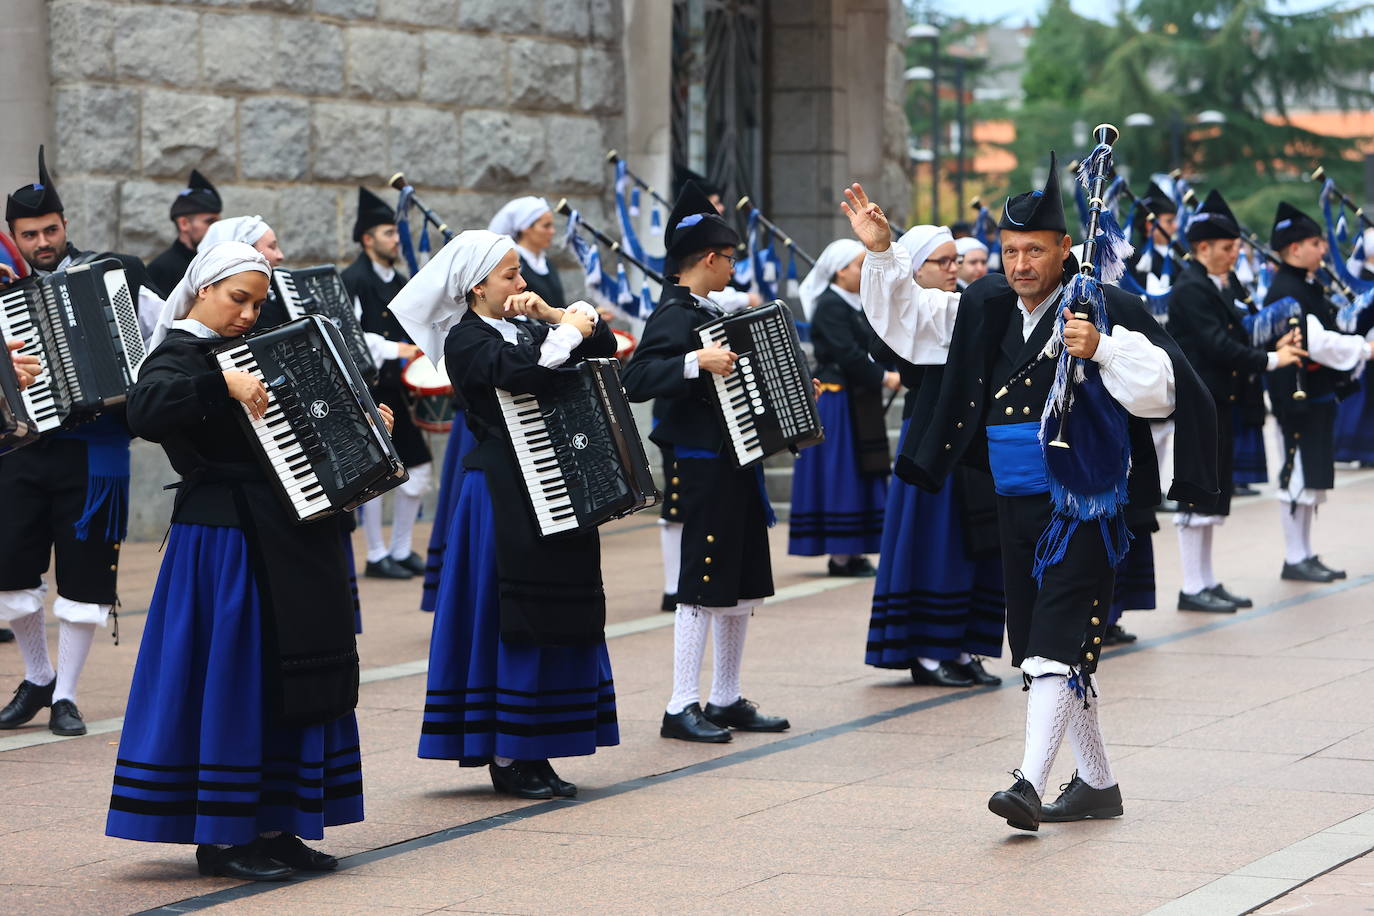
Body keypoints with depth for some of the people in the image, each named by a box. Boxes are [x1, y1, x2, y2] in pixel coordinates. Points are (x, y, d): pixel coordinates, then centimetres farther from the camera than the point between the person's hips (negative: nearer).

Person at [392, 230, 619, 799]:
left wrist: (552, 315, -2)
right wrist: (567, 331, -13)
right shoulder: (466, 340, -10)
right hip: (503, 492, -8)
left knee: (553, 619, 9)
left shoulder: (523, 330, 15)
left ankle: (533, 752, 15)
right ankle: (506, 757, 2)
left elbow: (603, 343, 11)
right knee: (511, 622, -5)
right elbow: (522, 373, -28)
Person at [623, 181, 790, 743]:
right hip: (703, 466, -10)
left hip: (735, 463, 10)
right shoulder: (674, 315, -14)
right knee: (704, 587, -7)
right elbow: (636, 380, -26)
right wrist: (695, 362, -35)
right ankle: (682, 708, -2)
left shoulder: (709, 312, 15)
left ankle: (727, 700, 20)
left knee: (745, 585, 12)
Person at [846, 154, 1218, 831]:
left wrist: (1102, 349, -30)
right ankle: (1096, 783, 24)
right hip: (1015, 503, 7)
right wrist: (882, 251, 6)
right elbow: (906, 327, 17)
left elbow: (1160, 394, -16)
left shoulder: (1103, 310, -11)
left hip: (1083, 507, -7)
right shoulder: (990, 309, 7)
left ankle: (1030, 785, -21)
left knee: (1058, 645, -15)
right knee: (1040, 647, 12)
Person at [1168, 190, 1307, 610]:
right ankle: (1193, 588, -1)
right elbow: (1218, 345, -22)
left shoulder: (1217, 287, 15)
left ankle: (1207, 583, 18)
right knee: (1197, 497, -5)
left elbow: (1235, 340, 14)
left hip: (1217, 402, 10)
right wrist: (1270, 361, -18)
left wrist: (1274, 348, -2)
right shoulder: (1191, 289, -16)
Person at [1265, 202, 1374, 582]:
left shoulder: (1307, 287, 14)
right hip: (1297, 395, -10)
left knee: (1313, 476, 13)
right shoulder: (1285, 293, -17)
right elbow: (1316, 342, -25)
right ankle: (1294, 560, 2)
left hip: (1318, 393, 10)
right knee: (1299, 476, -4)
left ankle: (1305, 555, 19)